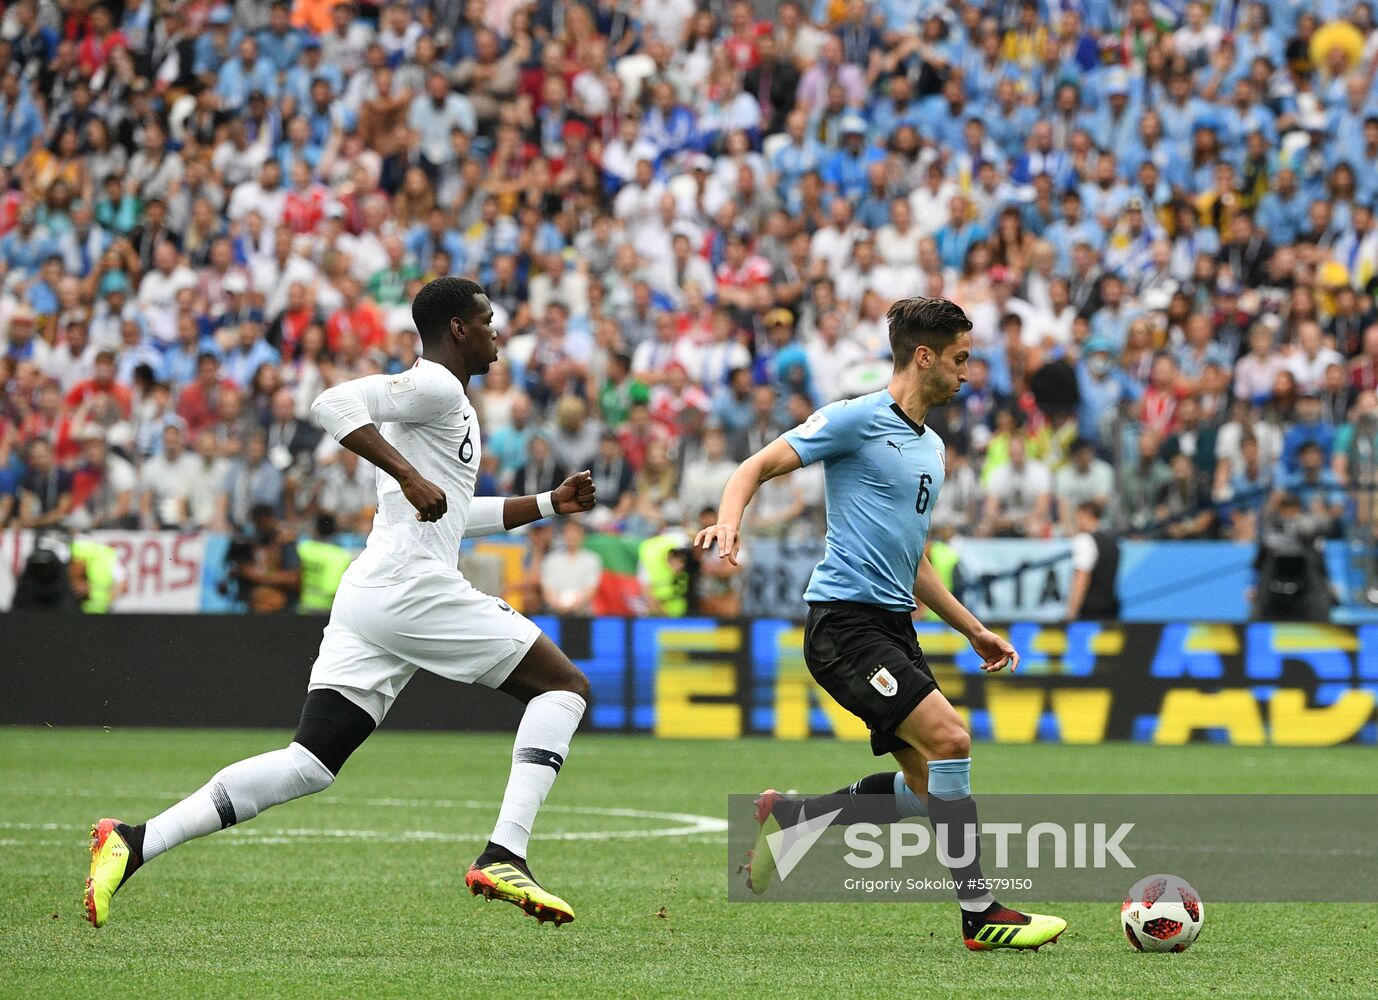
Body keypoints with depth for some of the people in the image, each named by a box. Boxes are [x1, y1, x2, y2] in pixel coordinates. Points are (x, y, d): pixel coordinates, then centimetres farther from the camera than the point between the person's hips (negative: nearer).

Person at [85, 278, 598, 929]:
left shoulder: (446, 402, 29)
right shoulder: (436, 386, -2)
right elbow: (335, 404, -17)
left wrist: (550, 504, 38)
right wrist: (410, 477, -23)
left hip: (364, 599, 9)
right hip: (414, 586, -9)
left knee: (308, 765, 1)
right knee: (565, 685, 0)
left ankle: (134, 844, -10)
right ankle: (503, 859, -12)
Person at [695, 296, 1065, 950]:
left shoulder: (931, 447, 20)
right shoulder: (858, 419, -6)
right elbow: (757, 467, -9)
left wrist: (973, 630, 25)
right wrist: (728, 522, -29)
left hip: (893, 626, 9)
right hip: (845, 619, -9)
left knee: (926, 786, 3)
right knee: (950, 738, -20)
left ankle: (789, 820, 21)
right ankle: (979, 914, -15)